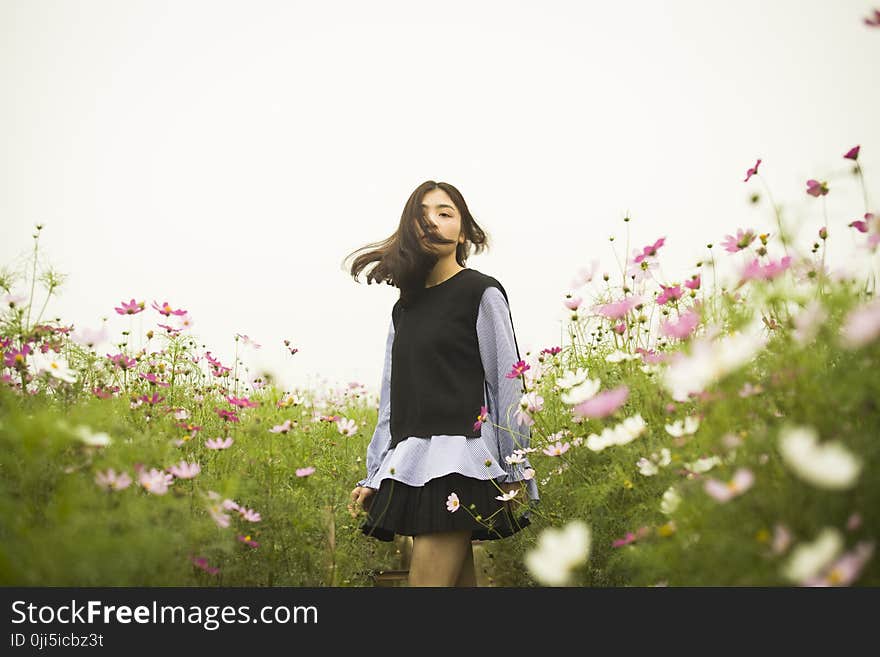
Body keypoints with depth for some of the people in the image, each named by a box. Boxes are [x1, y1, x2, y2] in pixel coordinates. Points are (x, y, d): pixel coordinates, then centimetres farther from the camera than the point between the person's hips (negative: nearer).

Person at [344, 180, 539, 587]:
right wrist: (373, 477, 14)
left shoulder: (482, 293, 1)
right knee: (459, 580, 8)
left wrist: (516, 473, -7)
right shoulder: (404, 308, 19)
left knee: (427, 579, -13)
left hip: (460, 458, -6)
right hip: (410, 465, 6)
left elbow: (507, 384, -3)